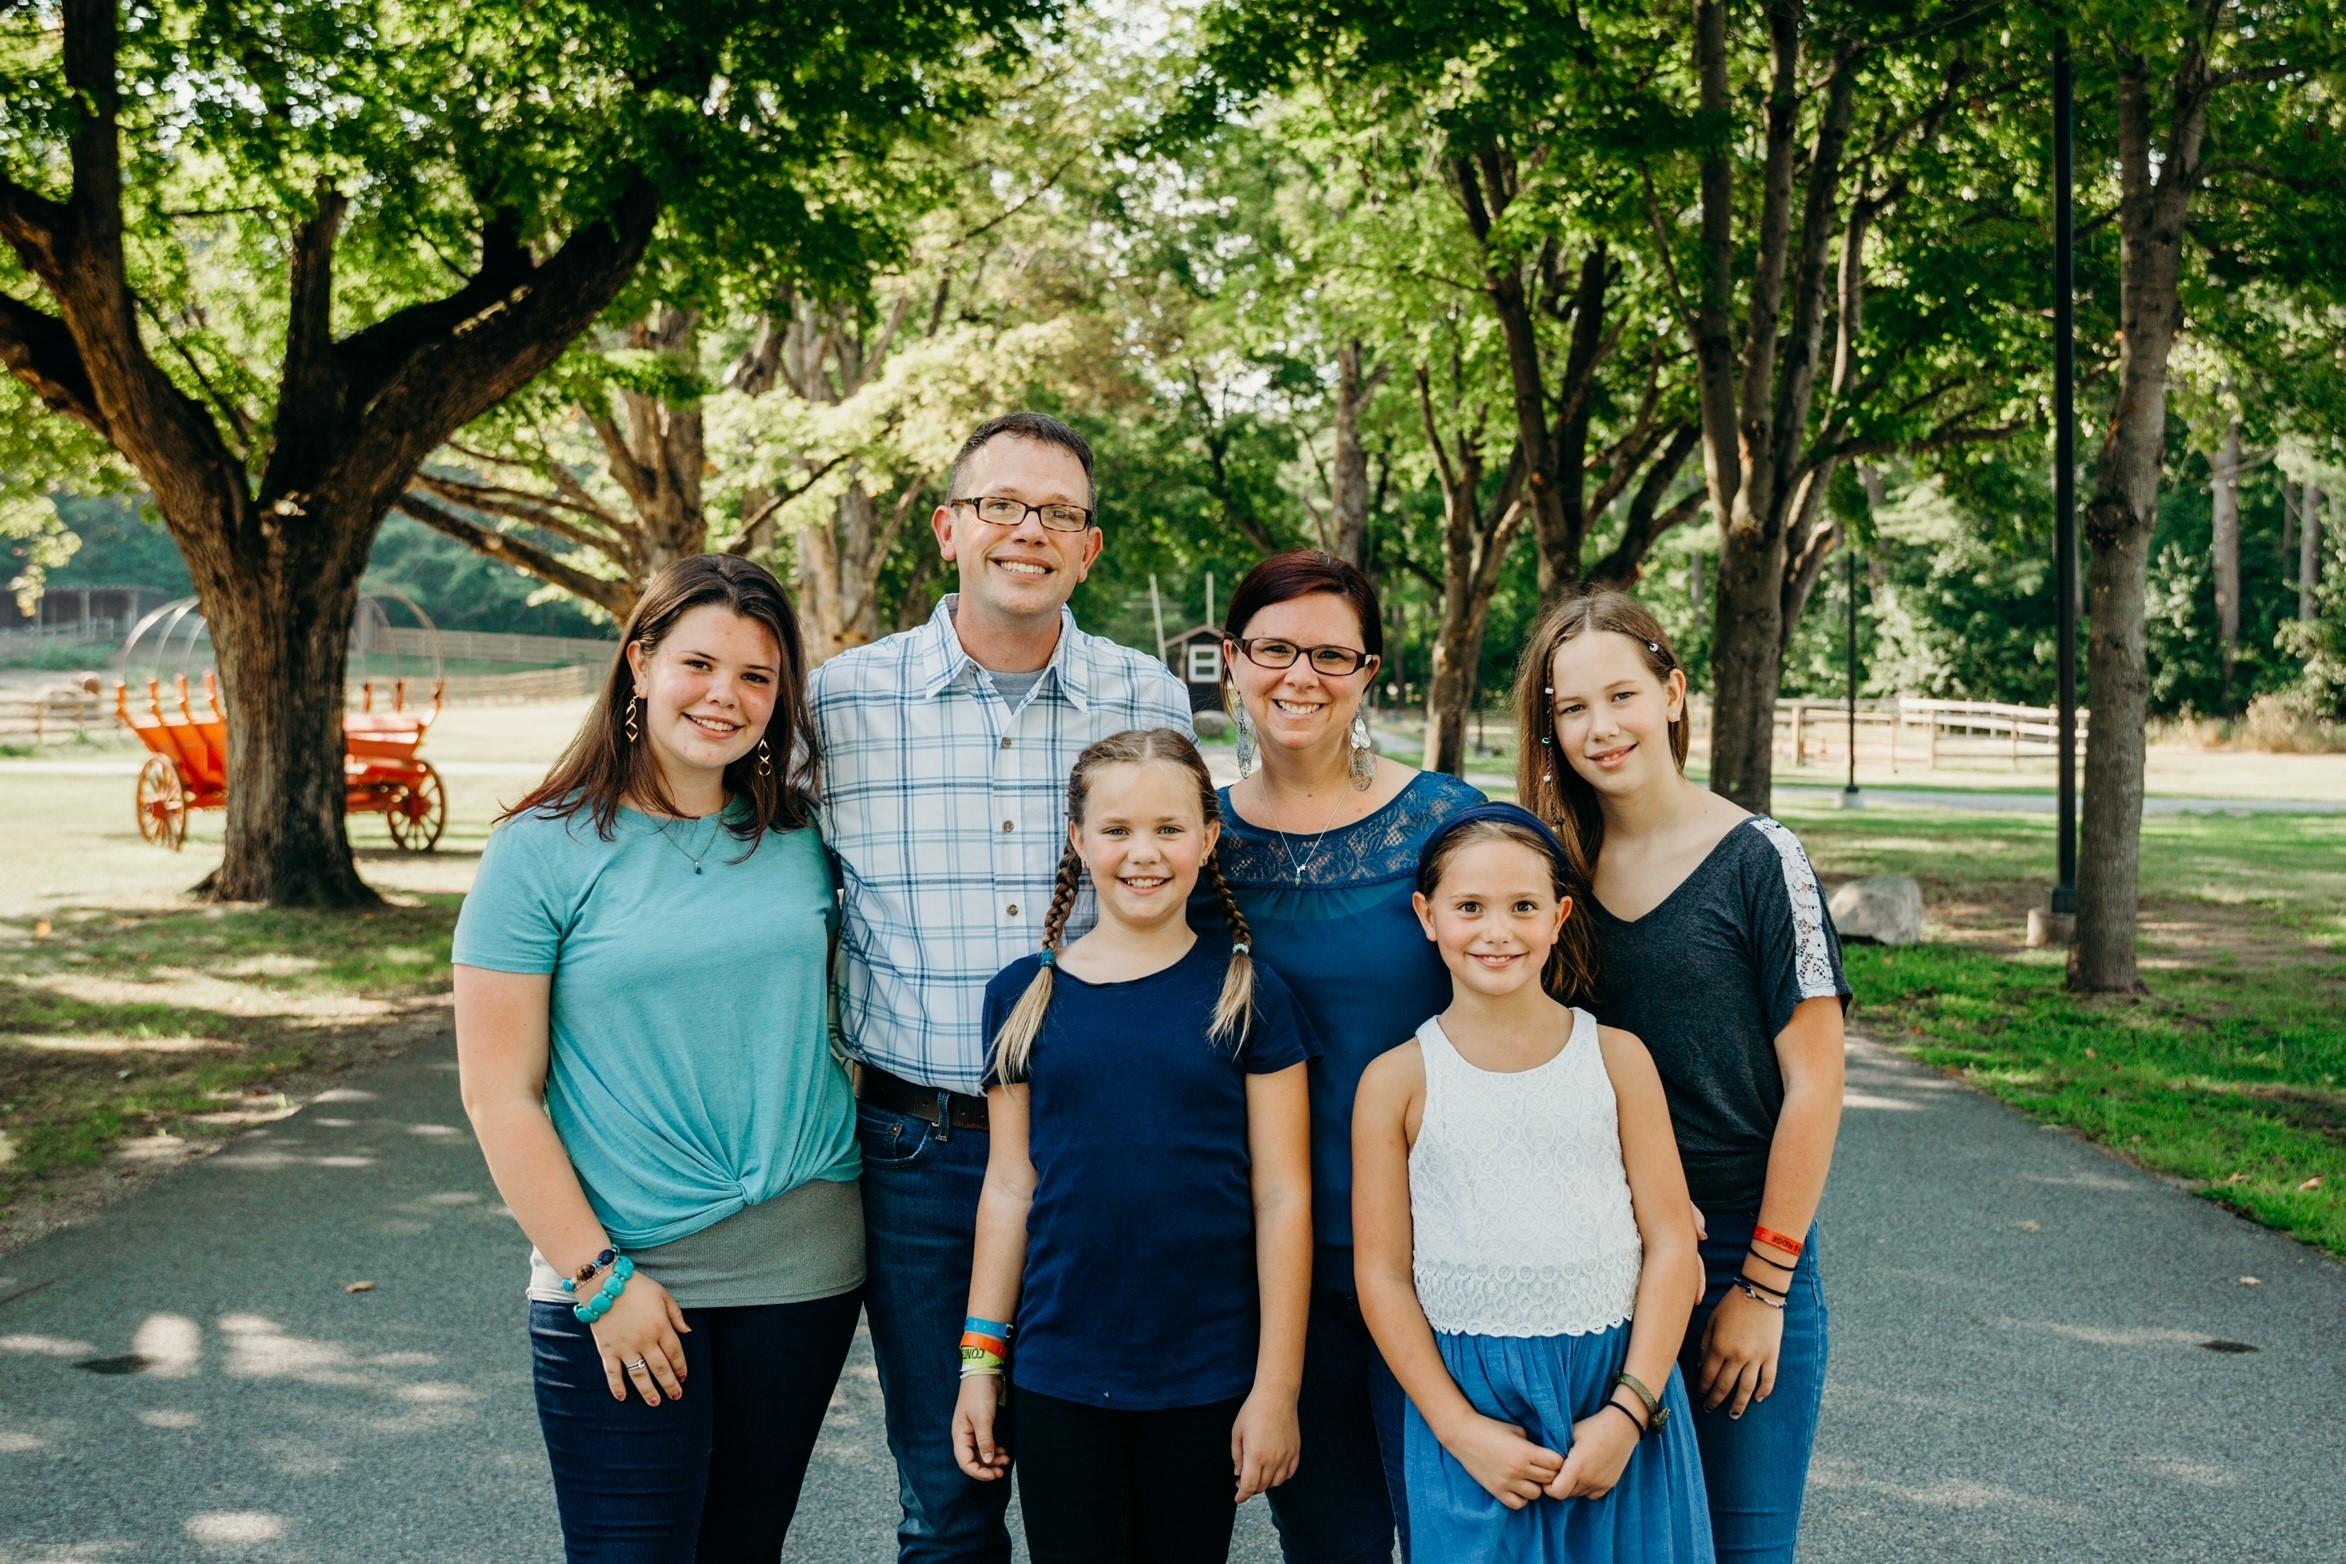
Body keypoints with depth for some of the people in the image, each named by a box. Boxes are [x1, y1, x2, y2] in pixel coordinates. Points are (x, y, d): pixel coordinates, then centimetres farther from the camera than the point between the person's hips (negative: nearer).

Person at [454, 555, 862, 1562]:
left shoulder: (801, 838, 5)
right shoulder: (547, 852, -7)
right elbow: (499, 1095, -7)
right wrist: (598, 1278, -11)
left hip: (803, 1260, 4)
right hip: (620, 1274, -4)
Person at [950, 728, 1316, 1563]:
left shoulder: (1247, 994, -3)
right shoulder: (1025, 994, 2)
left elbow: (1282, 1197, -4)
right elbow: (1009, 1187, 6)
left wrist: (1277, 1386, -6)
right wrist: (980, 1357, 4)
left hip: (1206, 1378, -1)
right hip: (1059, 1376, 1)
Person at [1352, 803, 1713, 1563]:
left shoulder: (1615, 1057, 1)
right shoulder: (1399, 1081, -2)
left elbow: (1670, 1243, 0)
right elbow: (1383, 1276, -2)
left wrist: (1629, 1411, -8)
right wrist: (1460, 1431, -8)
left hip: (1619, 1385, 1)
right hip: (1471, 1401, -1)